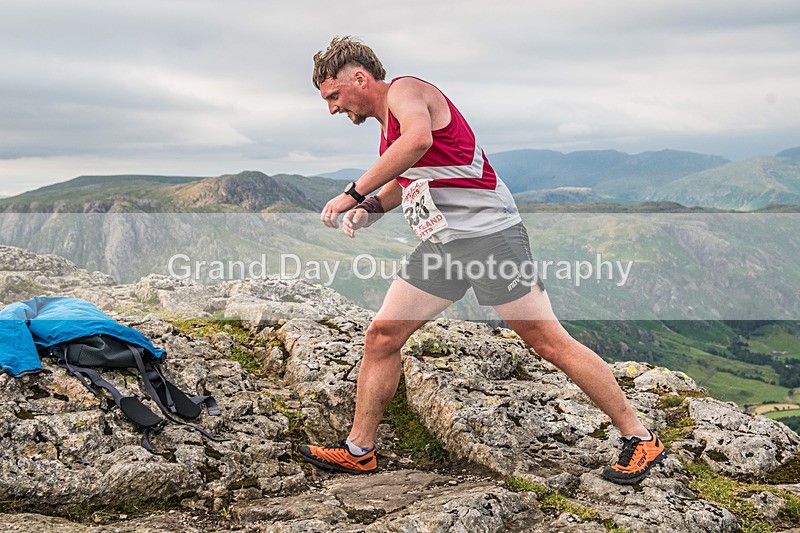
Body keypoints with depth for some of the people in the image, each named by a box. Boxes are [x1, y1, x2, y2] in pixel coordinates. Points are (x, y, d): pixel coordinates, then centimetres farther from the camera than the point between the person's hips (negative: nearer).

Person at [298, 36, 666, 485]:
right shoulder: (389, 122, 19)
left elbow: (418, 139, -32)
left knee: (548, 341, -8)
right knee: (382, 336, 5)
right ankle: (358, 451, 17)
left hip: (488, 233, -9)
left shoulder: (405, 90, -9)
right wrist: (370, 208, 13)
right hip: (441, 246, 9)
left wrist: (353, 193, -28)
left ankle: (640, 439, 4)